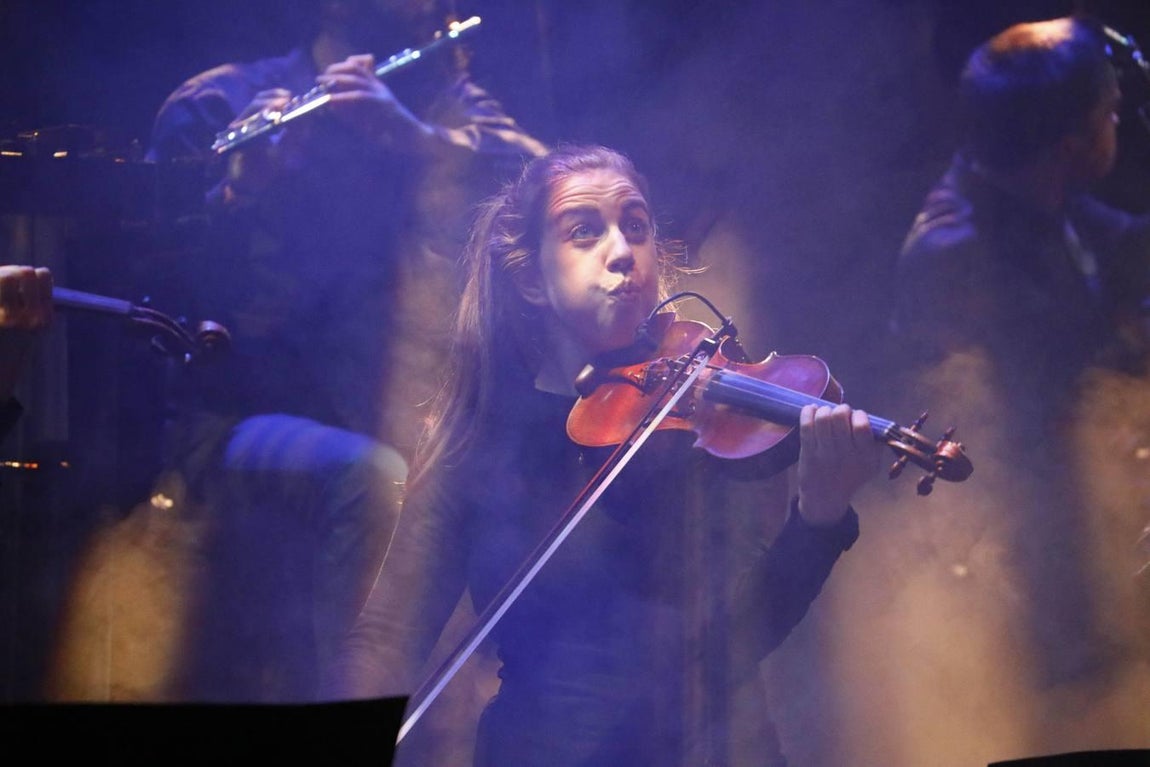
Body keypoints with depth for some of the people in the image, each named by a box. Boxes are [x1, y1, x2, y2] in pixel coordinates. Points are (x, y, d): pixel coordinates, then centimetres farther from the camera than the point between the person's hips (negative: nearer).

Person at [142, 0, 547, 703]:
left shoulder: (444, 103, 14)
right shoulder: (220, 103, 3)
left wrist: (417, 136, -21)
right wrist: (239, 184, -26)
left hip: (396, 418, 5)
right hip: (240, 419, -5)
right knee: (372, 480, -33)